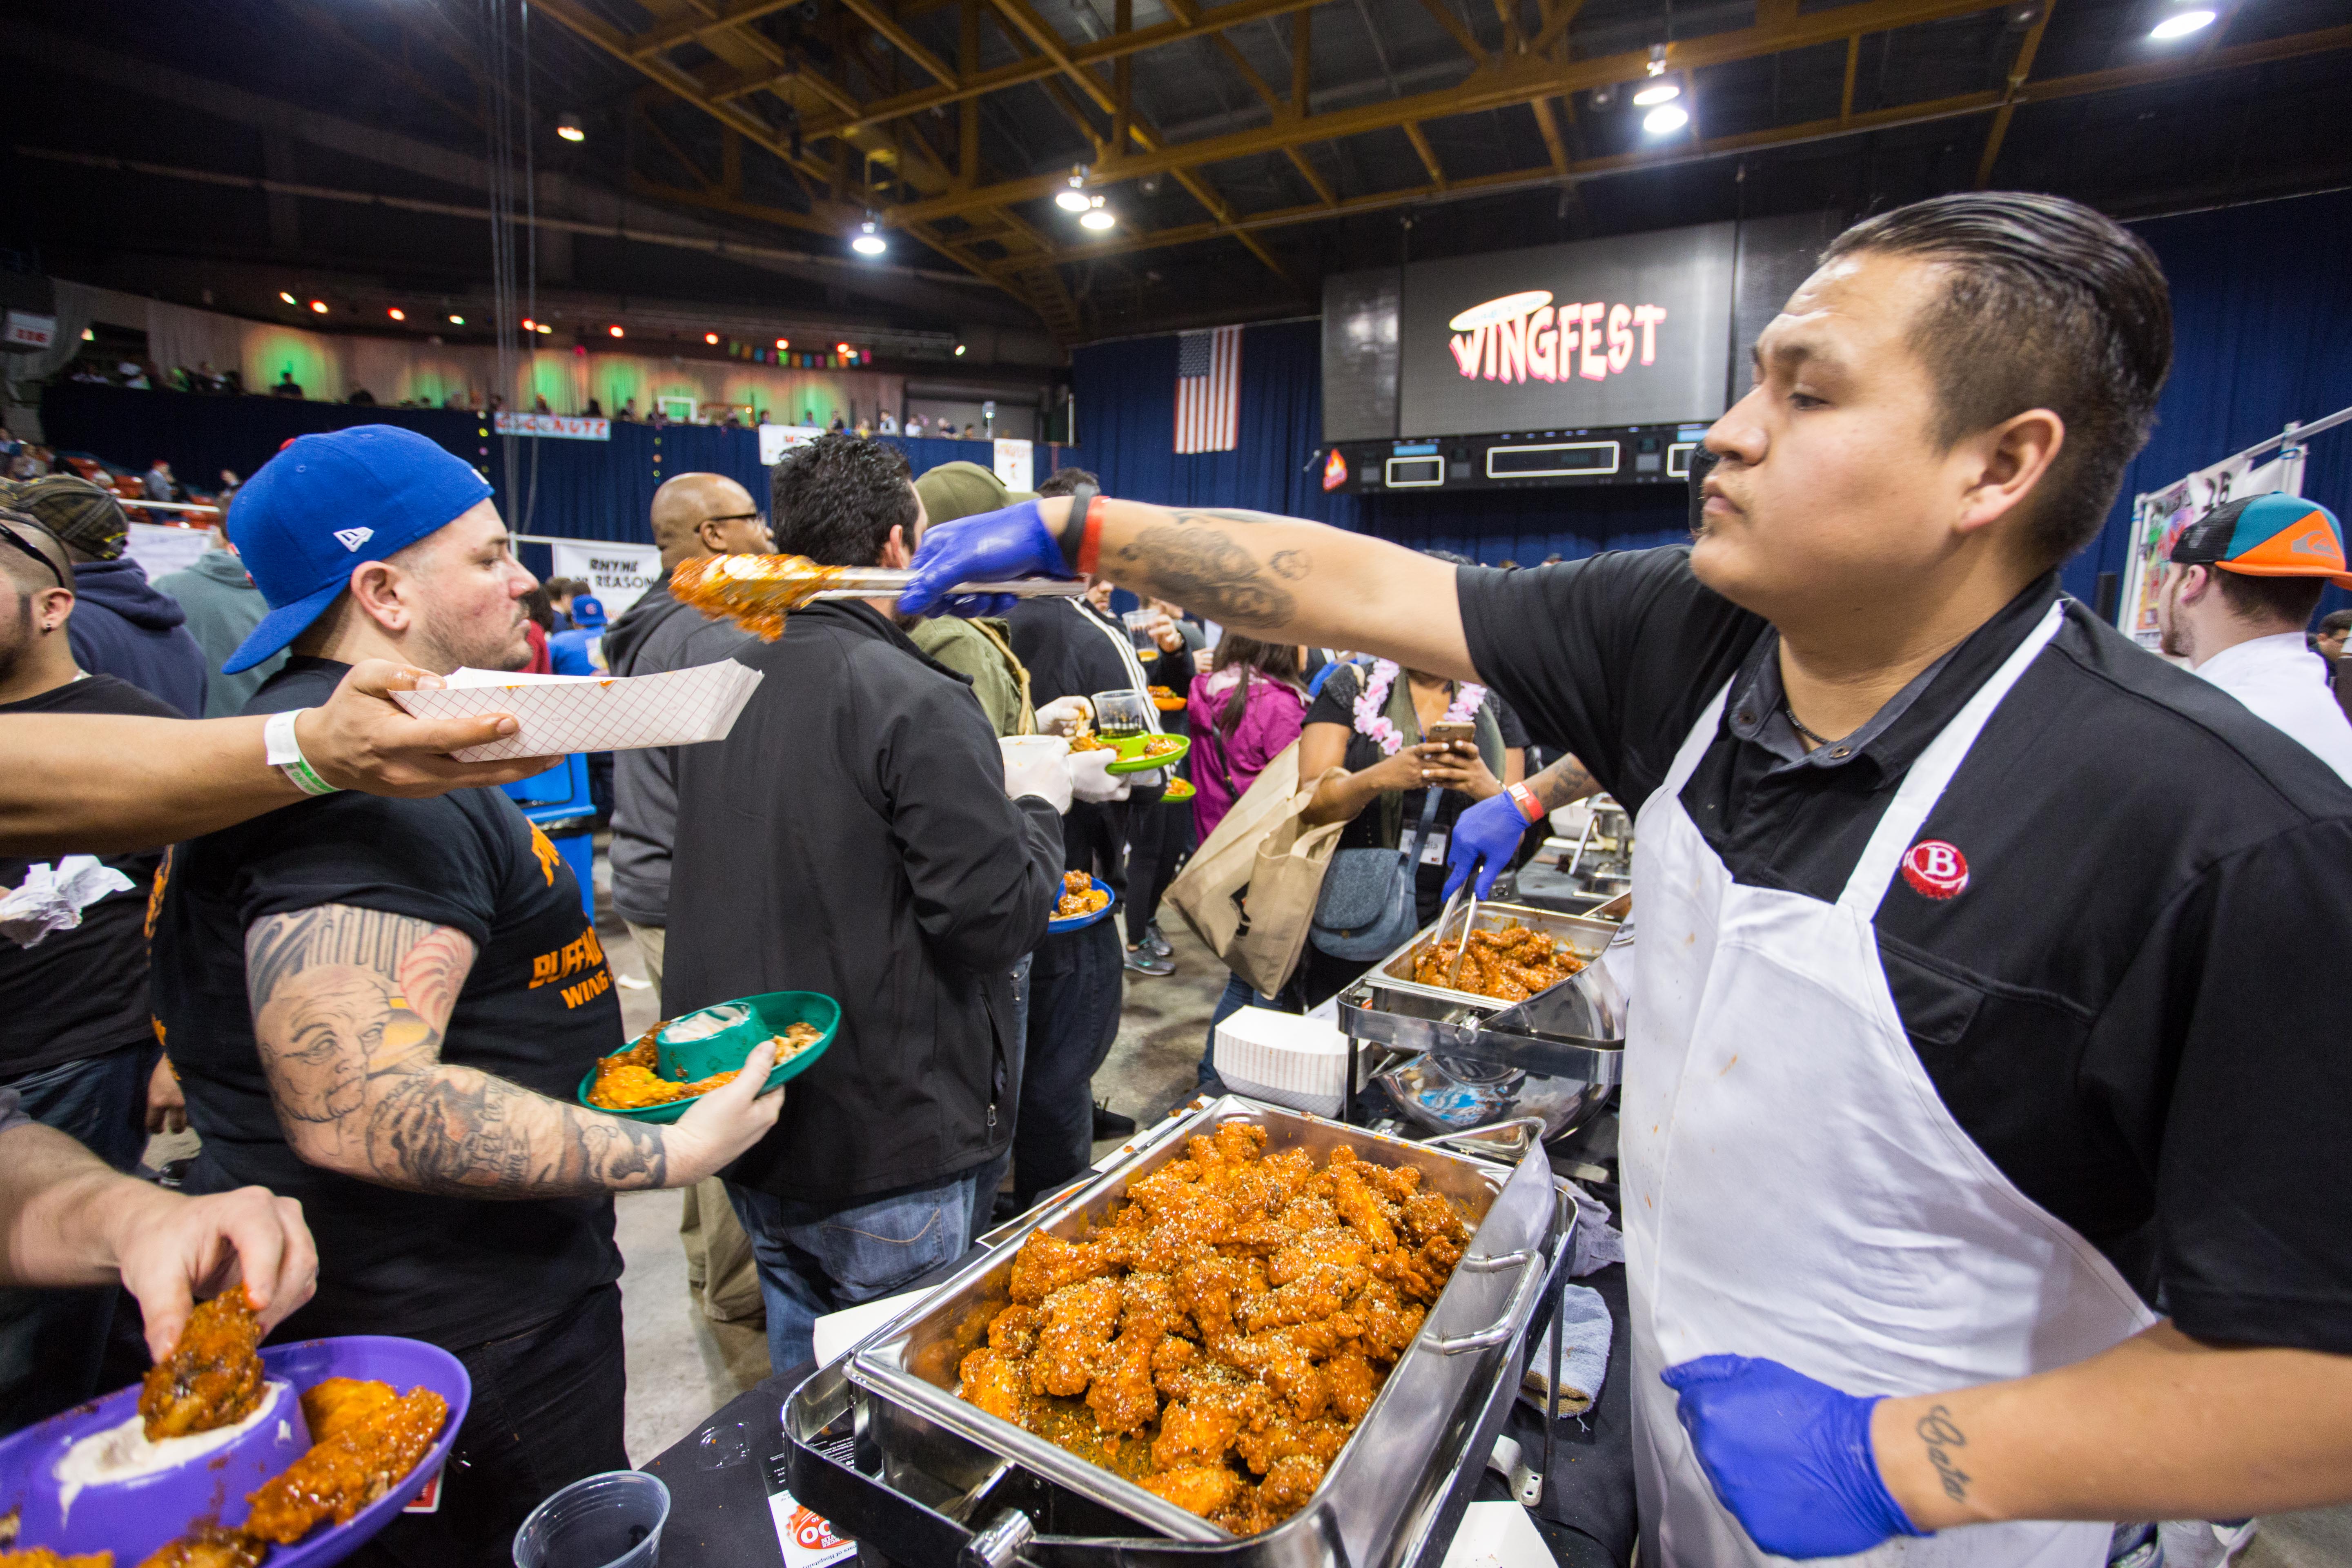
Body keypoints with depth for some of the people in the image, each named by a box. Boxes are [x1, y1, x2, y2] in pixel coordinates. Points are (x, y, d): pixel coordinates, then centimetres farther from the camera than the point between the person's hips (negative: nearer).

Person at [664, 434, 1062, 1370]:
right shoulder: (917, 702, -21)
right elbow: (997, 916, -23)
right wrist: (1039, 809, -4)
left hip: (745, 1116, 8)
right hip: (882, 1149, -7)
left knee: (802, 1370, 27)